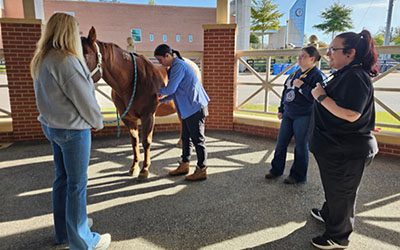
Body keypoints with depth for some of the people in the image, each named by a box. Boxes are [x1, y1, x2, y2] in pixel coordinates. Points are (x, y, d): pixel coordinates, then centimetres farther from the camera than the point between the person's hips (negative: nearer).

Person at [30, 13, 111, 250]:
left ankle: (63, 231, 35)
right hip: (73, 130, -9)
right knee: (77, 183, 2)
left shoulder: (41, 59, 8)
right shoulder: (67, 61, -22)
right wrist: (97, 122, -2)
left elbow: (51, 96, 12)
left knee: (62, 178, 19)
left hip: (51, 126, 9)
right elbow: (85, 99, -18)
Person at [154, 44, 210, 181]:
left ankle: (202, 171, 10)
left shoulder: (178, 66, -16)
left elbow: (170, 89, -20)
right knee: (186, 138, 17)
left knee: (198, 139, -1)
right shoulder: (175, 66, 15)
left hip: (195, 108, -10)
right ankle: (184, 165, 31)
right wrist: (161, 100, 9)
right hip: (188, 108, 10)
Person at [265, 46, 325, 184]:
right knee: (281, 143, 12)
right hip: (288, 114, 7)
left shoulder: (317, 75, -12)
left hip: (304, 117, -7)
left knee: (301, 146, 5)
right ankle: (276, 169, 27)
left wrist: (302, 86, -24)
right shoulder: (295, 73, 11)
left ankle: (298, 175, 20)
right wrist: (281, 109, 18)